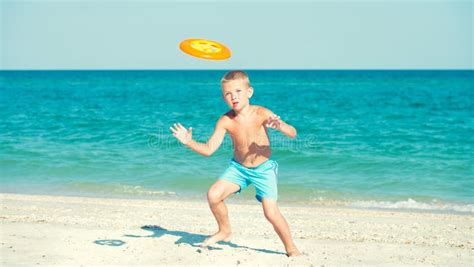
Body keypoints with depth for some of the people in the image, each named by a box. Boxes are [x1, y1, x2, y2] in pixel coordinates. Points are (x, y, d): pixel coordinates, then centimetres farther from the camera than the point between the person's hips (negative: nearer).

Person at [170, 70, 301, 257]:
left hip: (263, 169, -3)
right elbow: (209, 150, -14)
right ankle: (225, 231, 12)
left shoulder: (261, 114, -23)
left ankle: (290, 248, 12)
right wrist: (189, 143, -31)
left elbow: (293, 133, -26)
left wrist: (280, 126, -48)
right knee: (213, 195, -15)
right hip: (238, 167, 3)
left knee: (271, 213, -14)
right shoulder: (225, 121, -16)